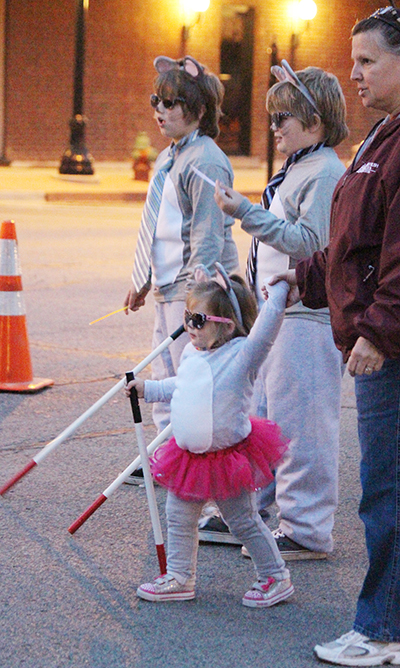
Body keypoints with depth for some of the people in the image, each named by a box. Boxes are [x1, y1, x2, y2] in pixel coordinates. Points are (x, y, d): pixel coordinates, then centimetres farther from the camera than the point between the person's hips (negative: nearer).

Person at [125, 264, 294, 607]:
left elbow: (267, 324, -31)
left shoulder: (241, 354, -17)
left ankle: (276, 578, 21)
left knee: (244, 522, 5)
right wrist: (147, 389, 23)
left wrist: (281, 287, -28)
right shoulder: (193, 355, 6)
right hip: (189, 455, 7)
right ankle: (180, 578, 27)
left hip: (228, 457, -7)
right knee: (179, 518, 12)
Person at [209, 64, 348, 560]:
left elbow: (307, 242, -24)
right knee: (260, 414, 16)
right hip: (276, 312, 10)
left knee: (298, 422, -6)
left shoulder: (326, 173, -14)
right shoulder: (295, 169, 17)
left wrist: (245, 212, -26)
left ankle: (305, 531, 3)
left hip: (306, 318, -10)